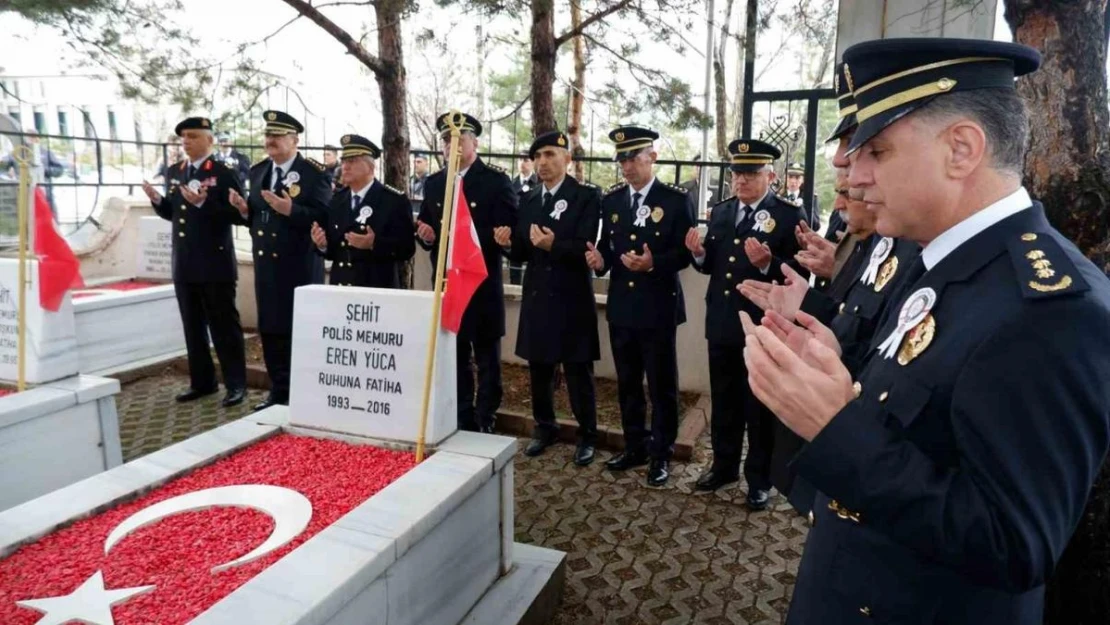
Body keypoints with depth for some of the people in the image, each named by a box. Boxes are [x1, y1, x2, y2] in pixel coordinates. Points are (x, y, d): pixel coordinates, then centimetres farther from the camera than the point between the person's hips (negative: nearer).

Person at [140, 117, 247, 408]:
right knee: (193, 326, 12)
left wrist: (203, 203, -26)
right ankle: (202, 381, 23)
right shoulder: (173, 172, 13)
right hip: (184, 264, 7)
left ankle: (236, 384, 7)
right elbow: (172, 213, 18)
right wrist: (157, 200, -1)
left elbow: (238, 214, -16)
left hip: (215, 264, -7)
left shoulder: (224, 172, -8)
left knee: (224, 325, -1)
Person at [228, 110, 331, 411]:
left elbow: (324, 217, -16)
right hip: (266, 263, 7)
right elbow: (256, 215, 17)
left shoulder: (315, 173, -8)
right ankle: (279, 391, 24)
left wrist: (291, 210, -28)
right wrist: (245, 209, -4)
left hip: (300, 266, -7)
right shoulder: (258, 171, 13)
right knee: (269, 328, 12)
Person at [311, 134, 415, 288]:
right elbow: (335, 248, 15)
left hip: (377, 289, -5)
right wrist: (323, 244, -6)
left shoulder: (395, 200, -6)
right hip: (340, 286, 5)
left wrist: (374, 244, -26)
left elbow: (407, 248, -12)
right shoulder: (337, 199, 12)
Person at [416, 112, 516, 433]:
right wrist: (427, 235, -9)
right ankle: (461, 422, 27)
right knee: (454, 358, 14)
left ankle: (485, 425, 16)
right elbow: (425, 230, 13)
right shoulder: (433, 183, 11)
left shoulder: (496, 180, -5)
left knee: (487, 359, 4)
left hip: (482, 285, -5)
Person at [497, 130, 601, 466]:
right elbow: (522, 254, 9)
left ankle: (587, 436, 20)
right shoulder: (528, 200, 10)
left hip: (572, 299, -5)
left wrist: (553, 245, -32)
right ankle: (545, 428, 32)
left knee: (578, 371, 4)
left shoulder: (587, 196, -6)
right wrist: (509, 243, -12)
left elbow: (585, 249, -16)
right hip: (537, 296, 5)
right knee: (539, 369, 15)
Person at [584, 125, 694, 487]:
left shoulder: (676, 199, -6)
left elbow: (686, 252, -7)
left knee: (661, 385, 5)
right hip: (621, 306, 5)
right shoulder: (611, 200, 8)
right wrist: (600, 260, -12)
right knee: (627, 383, 14)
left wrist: (654, 263, -23)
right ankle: (635, 447, 30)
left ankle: (661, 454, 20)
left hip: (658, 307, -5)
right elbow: (608, 246, 10)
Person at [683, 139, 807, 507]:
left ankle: (760, 479, 24)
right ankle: (724, 465, 35)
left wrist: (768, 264, -33)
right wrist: (699, 253, -11)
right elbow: (711, 265, 10)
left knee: (760, 406, 8)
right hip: (721, 324, 6)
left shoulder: (789, 215, -9)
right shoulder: (720, 212, 9)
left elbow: (798, 273, -16)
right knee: (723, 401, 18)